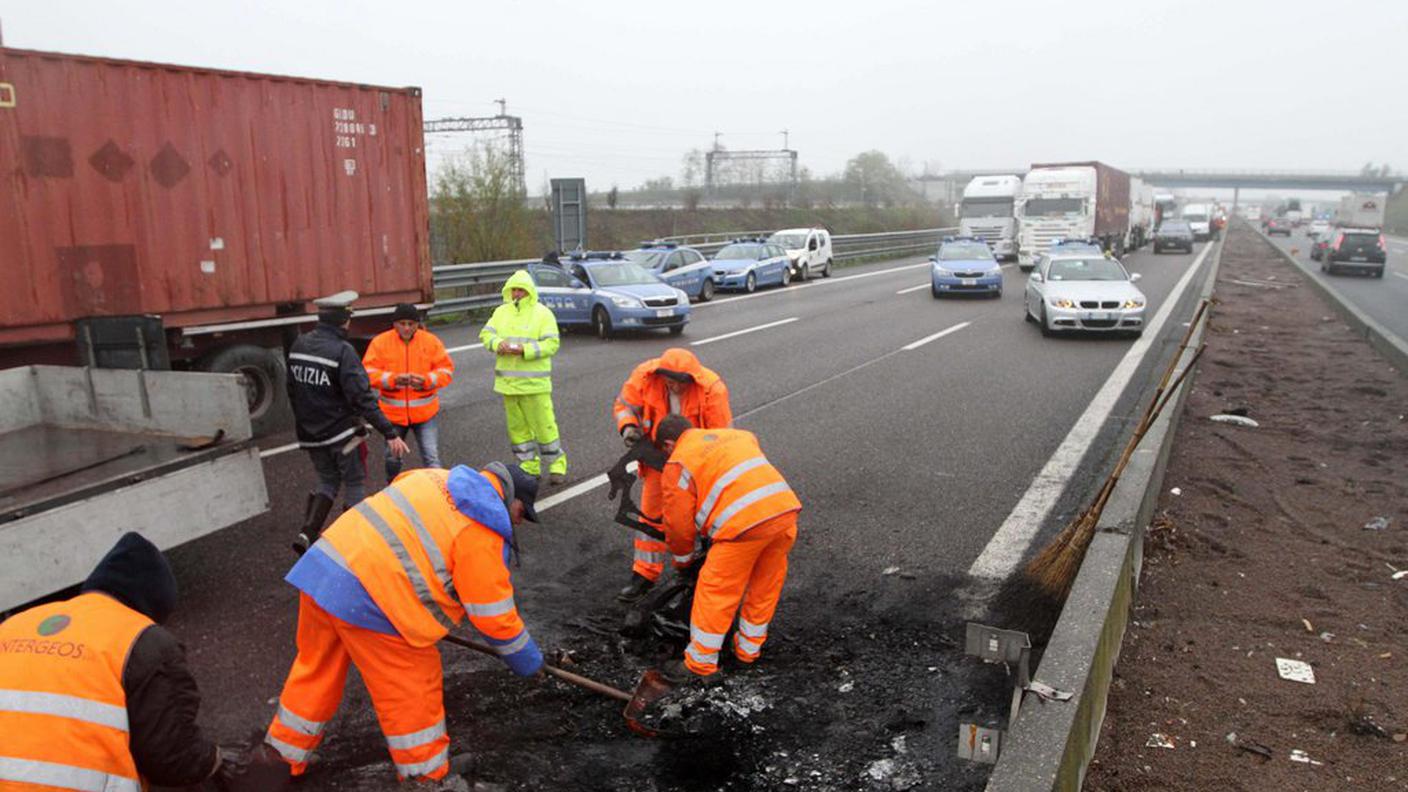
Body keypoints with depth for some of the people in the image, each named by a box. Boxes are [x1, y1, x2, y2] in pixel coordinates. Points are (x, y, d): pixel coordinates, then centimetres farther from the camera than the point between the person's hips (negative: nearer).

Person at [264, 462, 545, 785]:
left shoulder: (436, 479, 16)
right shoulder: (483, 533, -7)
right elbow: (495, 616, -2)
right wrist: (529, 663, 13)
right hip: (368, 599, -9)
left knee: (316, 670, 27)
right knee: (412, 693, 9)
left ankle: (280, 757, 44)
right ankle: (425, 775, 24)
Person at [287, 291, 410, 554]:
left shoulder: (299, 345, 2)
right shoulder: (342, 352, -20)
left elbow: (293, 390, 13)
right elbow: (362, 399, -25)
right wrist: (390, 433, -24)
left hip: (310, 434, 7)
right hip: (342, 433, -6)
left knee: (328, 481, 21)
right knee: (355, 485, 10)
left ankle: (307, 534, 6)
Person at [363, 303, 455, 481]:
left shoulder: (431, 341, -3)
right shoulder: (380, 342, -5)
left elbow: (447, 369, -4)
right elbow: (368, 372, -8)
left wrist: (426, 380, -22)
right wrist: (393, 379, -26)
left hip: (425, 412, -1)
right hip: (393, 413, 2)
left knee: (431, 458, -7)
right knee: (392, 458, 19)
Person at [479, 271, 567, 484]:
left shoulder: (542, 313, -4)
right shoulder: (501, 312, 12)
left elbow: (552, 343, -12)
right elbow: (485, 333, 7)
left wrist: (525, 350, -23)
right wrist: (498, 343, -14)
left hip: (534, 383, -5)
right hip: (508, 381, 5)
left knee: (543, 425, -4)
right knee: (517, 427, 11)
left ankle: (557, 467, 9)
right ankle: (529, 468, 22)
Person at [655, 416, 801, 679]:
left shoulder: (677, 466, 8)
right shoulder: (738, 435, 28)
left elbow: (679, 524, 10)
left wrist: (683, 561, 28)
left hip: (745, 522, -7)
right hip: (786, 509, 7)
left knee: (716, 591, 8)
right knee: (765, 584, 22)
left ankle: (700, 664, 18)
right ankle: (749, 648, 38)